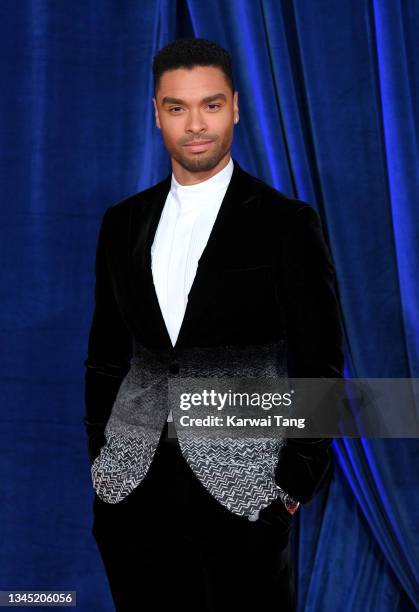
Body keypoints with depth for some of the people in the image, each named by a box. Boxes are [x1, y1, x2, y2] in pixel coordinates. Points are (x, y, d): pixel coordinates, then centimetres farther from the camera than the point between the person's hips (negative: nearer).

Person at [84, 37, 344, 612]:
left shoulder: (289, 223, -3)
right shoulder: (123, 223, 10)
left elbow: (319, 364, -2)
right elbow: (106, 355, 15)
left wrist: (297, 481, -7)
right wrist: (99, 458, 9)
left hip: (243, 493, -3)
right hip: (133, 485, 4)